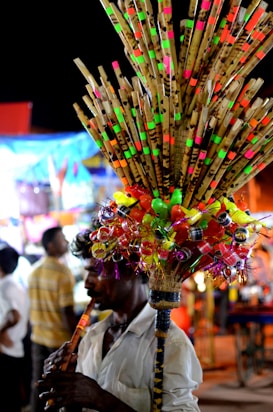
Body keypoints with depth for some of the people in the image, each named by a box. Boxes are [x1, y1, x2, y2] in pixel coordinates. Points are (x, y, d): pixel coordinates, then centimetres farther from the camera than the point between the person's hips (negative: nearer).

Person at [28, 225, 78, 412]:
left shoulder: (34, 270, 5)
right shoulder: (63, 272, -16)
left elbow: (33, 306, 11)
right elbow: (68, 312, -18)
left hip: (38, 337, 6)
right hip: (60, 339, -6)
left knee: (38, 383, 13)